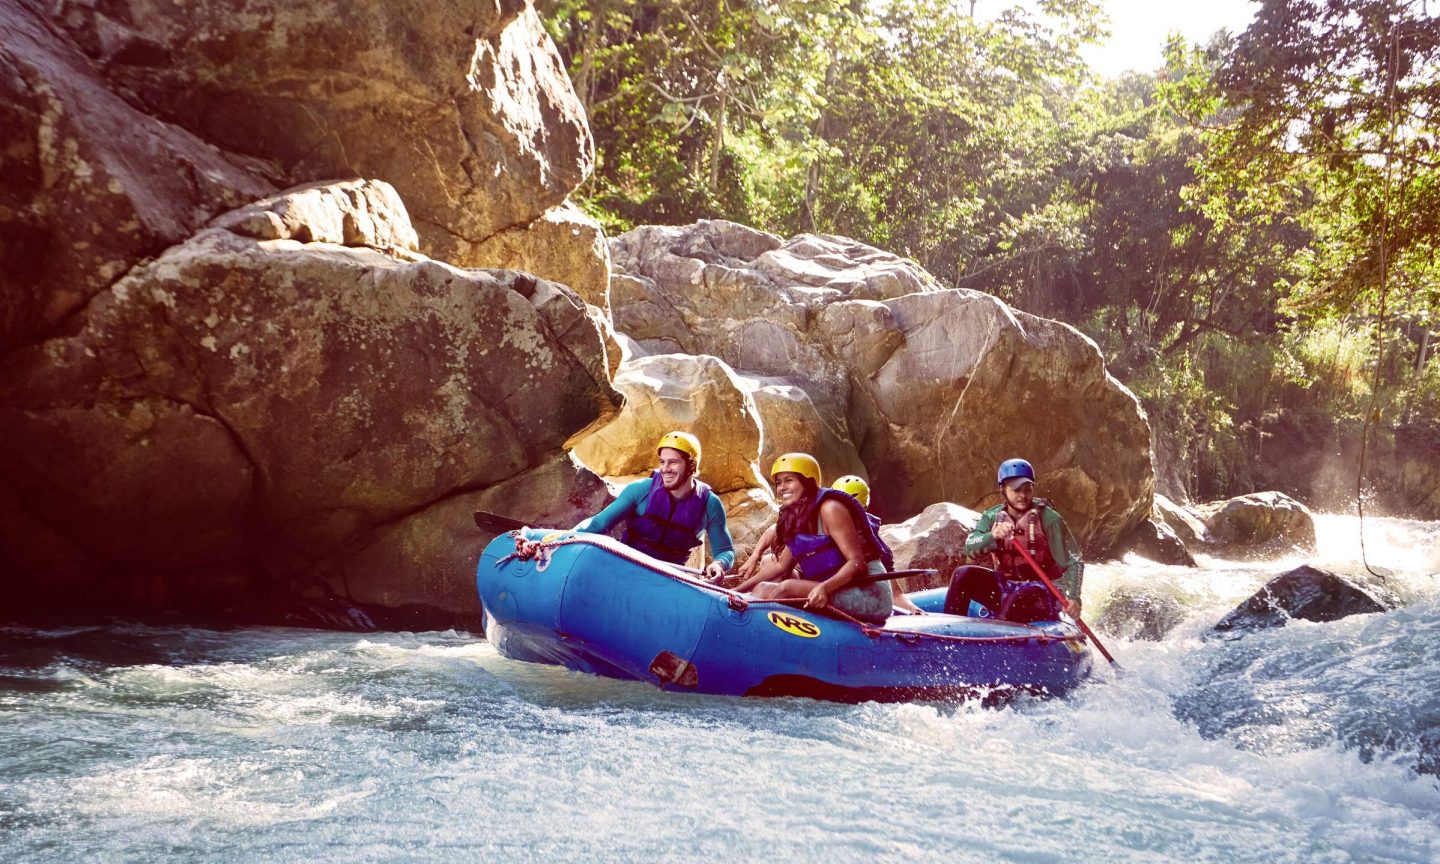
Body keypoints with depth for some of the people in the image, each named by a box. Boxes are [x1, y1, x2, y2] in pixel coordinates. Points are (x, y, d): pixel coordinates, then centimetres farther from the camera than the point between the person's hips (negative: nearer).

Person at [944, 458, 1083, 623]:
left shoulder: (1048, 518, -8)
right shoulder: (993, 517, 3)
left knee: (1017, 599, -36)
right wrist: (993, 536, -33)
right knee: (963, 574, -15)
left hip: (1040, 594, -4)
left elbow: (1073, 562, -11)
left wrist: (1073, 597, -27)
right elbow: (970, 547, -12)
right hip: (1003, 589, 5)